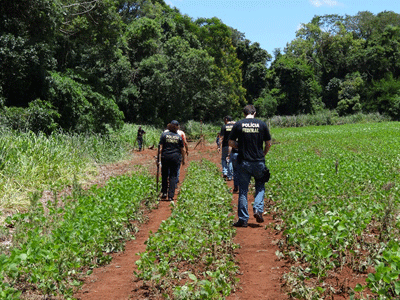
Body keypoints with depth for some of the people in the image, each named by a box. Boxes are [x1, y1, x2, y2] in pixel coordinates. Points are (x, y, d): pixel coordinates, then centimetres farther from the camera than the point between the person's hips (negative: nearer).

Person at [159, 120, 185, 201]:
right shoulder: (179, 137, 2)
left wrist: (159, 156, 2)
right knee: (173, 176, 3)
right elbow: (182, 149, 5)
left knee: (164, 175, 15)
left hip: (165, 156, 0)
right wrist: (183, 159, 15)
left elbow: (161, 147, -4)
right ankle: (170, 196, 0)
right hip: (175, 157, 0)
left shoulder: (164, 134, 0)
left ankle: (164, 192, 18)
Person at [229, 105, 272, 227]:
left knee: (243, 190, 6)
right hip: (259, 162, 0)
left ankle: (243, 219, 7)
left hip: (243, 162, 0)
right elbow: (268, 144, 4)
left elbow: (231, 143, 1)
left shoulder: (238, 124, -1)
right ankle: (258, 209, 0)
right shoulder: (262, 124, 1)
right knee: (260, 186, 20)